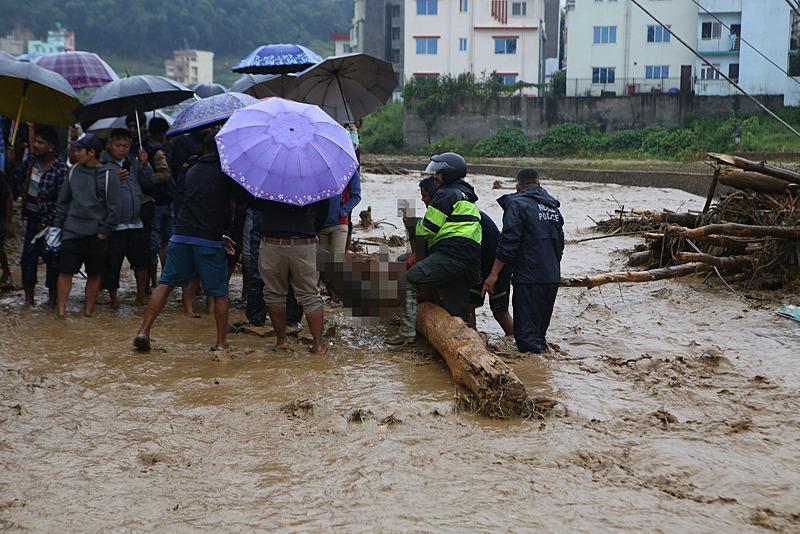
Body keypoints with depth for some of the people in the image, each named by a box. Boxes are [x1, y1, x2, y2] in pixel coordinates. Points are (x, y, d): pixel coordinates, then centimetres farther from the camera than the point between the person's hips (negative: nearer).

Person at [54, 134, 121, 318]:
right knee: (65, 271, -3)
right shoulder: (74, 171, 7)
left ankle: (88, 311, 16)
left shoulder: (108, 174, -5)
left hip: (96, 233, -3)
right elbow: (63, 201, 14)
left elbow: (113, 206, -5)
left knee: (94, 274, 6)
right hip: (72, 231, 3)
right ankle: (61, 311, 2)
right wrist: (57, 225, 9)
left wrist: (105, 230, -10)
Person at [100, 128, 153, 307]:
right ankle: (113, 297, 18)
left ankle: (141, 296, 21)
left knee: (142, 260, 6)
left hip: (135, 223, 5)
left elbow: (148, 183, 12)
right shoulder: (102, 164, -5)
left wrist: (145, 165, -2)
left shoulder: (133, 162, 14)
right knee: (112, 264, 1)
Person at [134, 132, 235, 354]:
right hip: (209, 240, -4)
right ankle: (222, 343, 10)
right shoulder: (225, 171, 0)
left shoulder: (192, 171, 18)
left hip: (181, 235, 5)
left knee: (166, 283, 11)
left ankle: (143, 331, 5)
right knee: (219, 293, 6)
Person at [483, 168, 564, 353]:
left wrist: (494, 274, -11)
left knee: (526, 333, -6)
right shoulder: (553, 206, 17)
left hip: (529, 277, -8)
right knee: (541, 323, 20)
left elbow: (508, 243, -13)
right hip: (553, 277, 8)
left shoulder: (518, 204, -6)